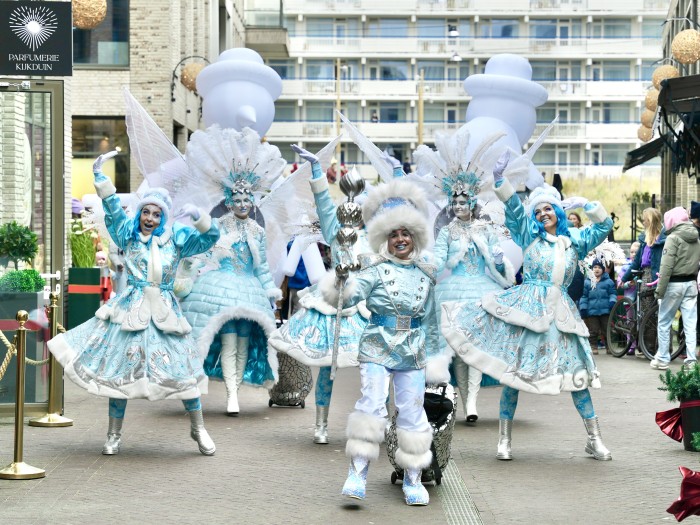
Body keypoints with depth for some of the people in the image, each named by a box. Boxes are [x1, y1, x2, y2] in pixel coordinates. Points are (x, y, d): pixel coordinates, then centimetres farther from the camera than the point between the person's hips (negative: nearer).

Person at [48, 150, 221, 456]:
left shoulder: (176, 238, 4)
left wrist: (198, 217, -21)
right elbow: (113, 208, -6)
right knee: (121, 368, 2)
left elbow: (211, 236, -2)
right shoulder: (128, 234, 5)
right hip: (130, 310, 0)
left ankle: (198, 429, 16)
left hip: (165, 313, 0)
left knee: (183, 368, -1)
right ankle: (114, 435, 15)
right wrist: (99, 177, -18)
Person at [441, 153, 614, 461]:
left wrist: (587, 205, -1)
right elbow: (513, 208, -5)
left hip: (560, 313, 2)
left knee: (576, 372, 1)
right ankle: (504, 440, 7)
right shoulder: (529, 236, 6)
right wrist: (500, 180, -18)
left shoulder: (575, 241, 13)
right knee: (514, 371, -1)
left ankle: (594, 439, 8)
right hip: (526, 308, -2)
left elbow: (604, 226, 11)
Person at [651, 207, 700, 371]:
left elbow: (666, 266, -17)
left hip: (675, 284, -6)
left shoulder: (673, 238, -12)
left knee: (664, 323, 6)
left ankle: (662, 359, 9)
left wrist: (659, 290, -14)